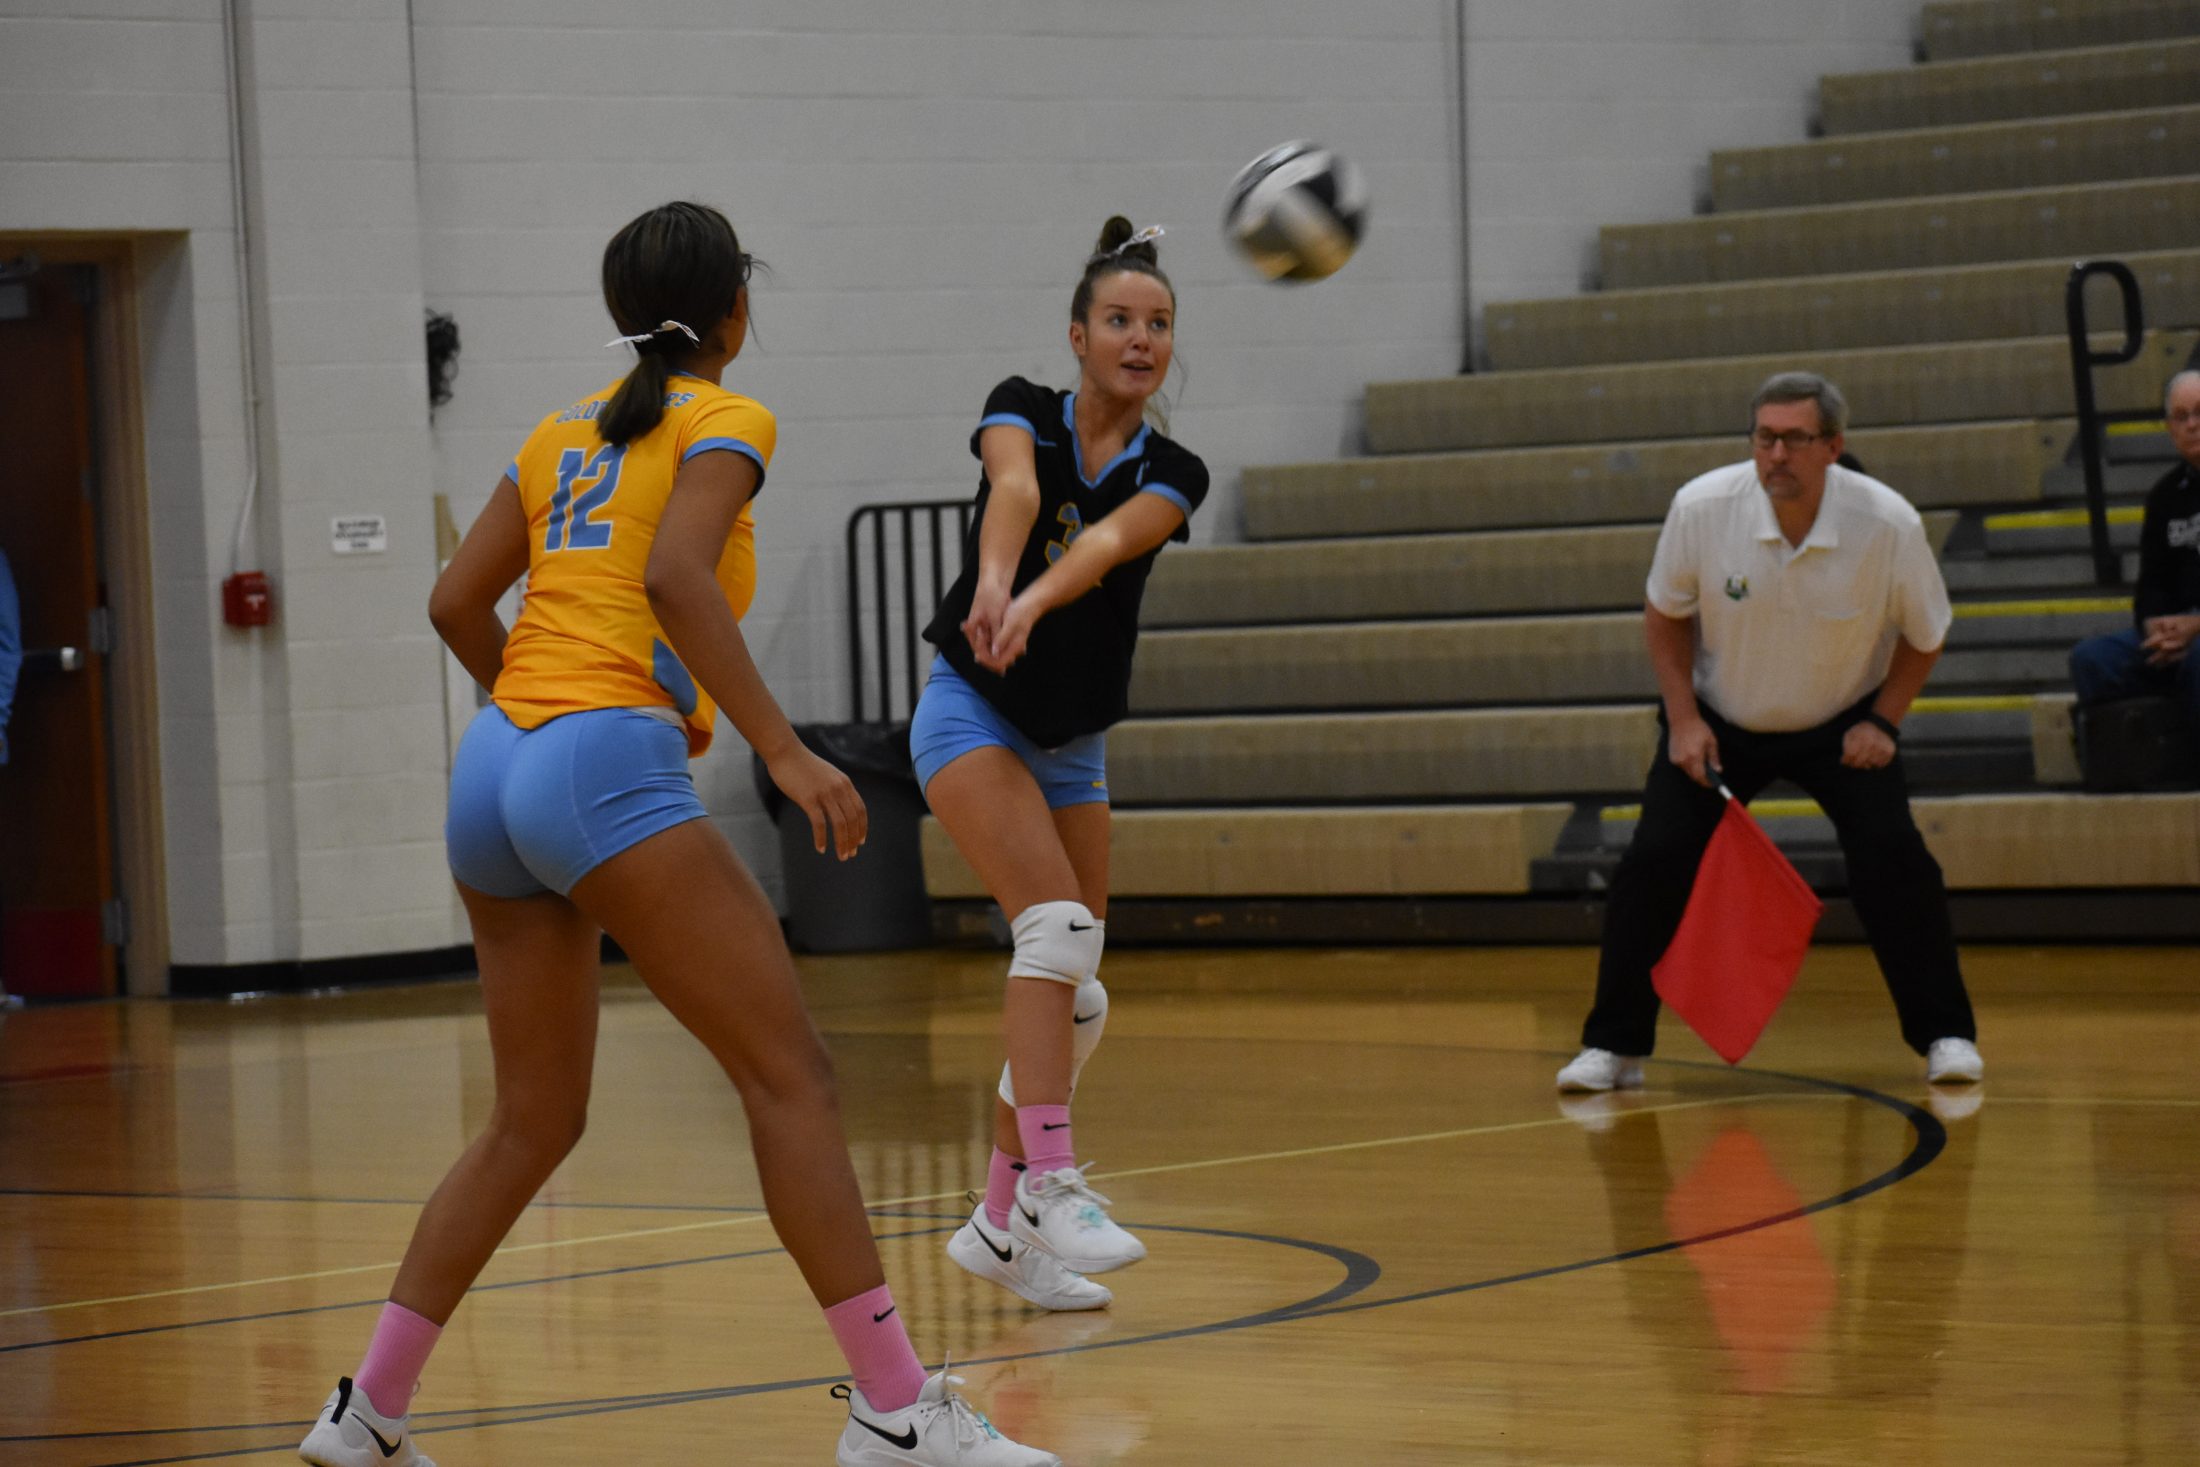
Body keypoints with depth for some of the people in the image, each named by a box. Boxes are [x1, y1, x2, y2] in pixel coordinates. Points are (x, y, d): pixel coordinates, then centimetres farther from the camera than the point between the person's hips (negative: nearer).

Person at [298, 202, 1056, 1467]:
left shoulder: (566, 434, 21)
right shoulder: (724, 422, 1)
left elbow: (457, 604, 21)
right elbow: (674, 576, -17)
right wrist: (784, 751, -20)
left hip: (496, 765, 8)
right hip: (610, 765, -8)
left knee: (534, 1121, 17)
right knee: (792, 1078, -9)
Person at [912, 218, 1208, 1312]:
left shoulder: (1170, 474, -2)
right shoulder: (1023, 411, -6)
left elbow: (1110, 542, -25)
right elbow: (1016, 488, -31)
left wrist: (1034, 603, -47)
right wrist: (993, 580, -53)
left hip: (1073, 745, 5)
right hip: (972, 713, -5)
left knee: (1075, 996, 3)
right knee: (1059, 926, -25)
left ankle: (999, 1225, 15)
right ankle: (1049, 1186, -30)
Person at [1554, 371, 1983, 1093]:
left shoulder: (1890, 524, -23)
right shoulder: (1700, 507, -22)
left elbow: (1924, 634, -4)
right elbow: (1666, 614, -3)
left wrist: (1882, 721, -13)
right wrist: (1684, 719, -10)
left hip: (1841, 724, -1)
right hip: (1719, 719, 1)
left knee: (1892, 856, -18)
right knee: (1652, 862, -12)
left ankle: (1946, 1035, 0)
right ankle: (1614, 1046, 3)